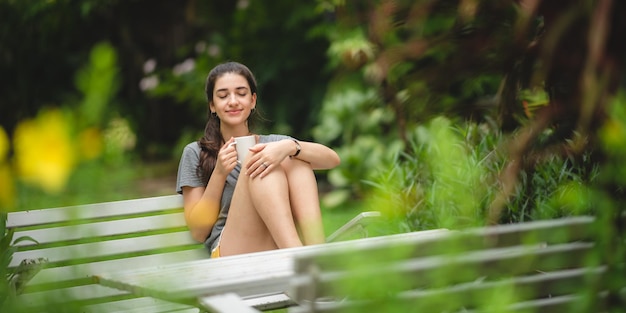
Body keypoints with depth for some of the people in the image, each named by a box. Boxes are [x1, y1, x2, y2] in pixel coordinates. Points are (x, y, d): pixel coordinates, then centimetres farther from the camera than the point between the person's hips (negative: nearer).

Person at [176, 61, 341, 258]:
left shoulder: (273, 143, 19)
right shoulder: (196, 154, 14)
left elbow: (332, 159, 0)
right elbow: (198, 231, 6)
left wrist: (289, 147, -20)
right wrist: (219, 173, -6)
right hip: (232, 254, -2)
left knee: (293, 154, -15)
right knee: (257, 161, -22)